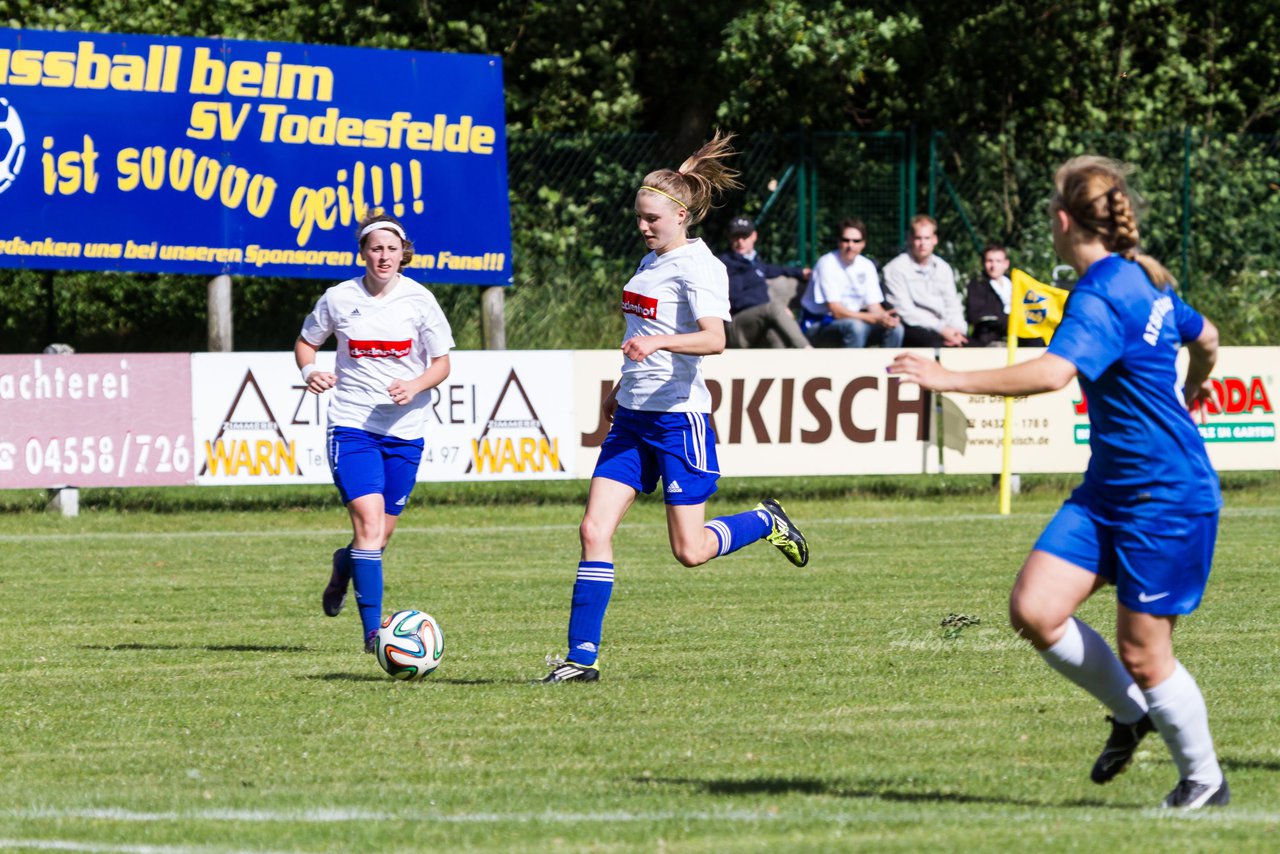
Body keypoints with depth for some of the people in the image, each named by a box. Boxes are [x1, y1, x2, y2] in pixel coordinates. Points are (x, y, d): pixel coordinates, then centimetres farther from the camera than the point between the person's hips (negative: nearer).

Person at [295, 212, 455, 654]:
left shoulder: (419, 300, -2)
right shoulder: (339, 299, -1)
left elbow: (442, 364, 3)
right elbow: (306, 341, 14)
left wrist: (414, 387, -18)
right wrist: (309, 371, -8)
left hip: (404, 430, 2)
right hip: (351, 425, -2)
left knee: (381, 535, 9)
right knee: (368, 521, -18)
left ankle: (344, 565, 46)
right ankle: (372, 630, -18)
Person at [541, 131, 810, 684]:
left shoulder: (697, 267, -13)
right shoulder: (651, 263, 13)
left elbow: (713, 339, -28)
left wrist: (656, 343, -43)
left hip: (678, 416, -8)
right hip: (633, 415, 8)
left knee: (690, 551, -3)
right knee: (595, 530, -5)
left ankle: (767, 523, 25)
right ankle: (582, 656, -5)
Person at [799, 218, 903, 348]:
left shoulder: (866, 266, 4)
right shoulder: (827, 264, -15)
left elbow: (874, 306, 3)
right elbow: (837, 311, -21)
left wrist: (885, 317, -23)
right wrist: (877, 318, -30)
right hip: (817, 326, -6)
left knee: (896, 328, -16)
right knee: (856, 326, -37)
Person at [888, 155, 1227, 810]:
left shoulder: (1102, 296, -19)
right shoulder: (1144, 280, 9)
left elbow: (1053, 372, -36)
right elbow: (1205, 338, 27)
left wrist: (952, 380, -34)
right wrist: (1191, 392, 50)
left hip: (1168, 497, -9)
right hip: (1109, 486, 9)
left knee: (1142, 653, -1)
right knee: (1034, 609, -4)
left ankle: (1204, 780, 18)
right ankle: (1130, 713, 16)